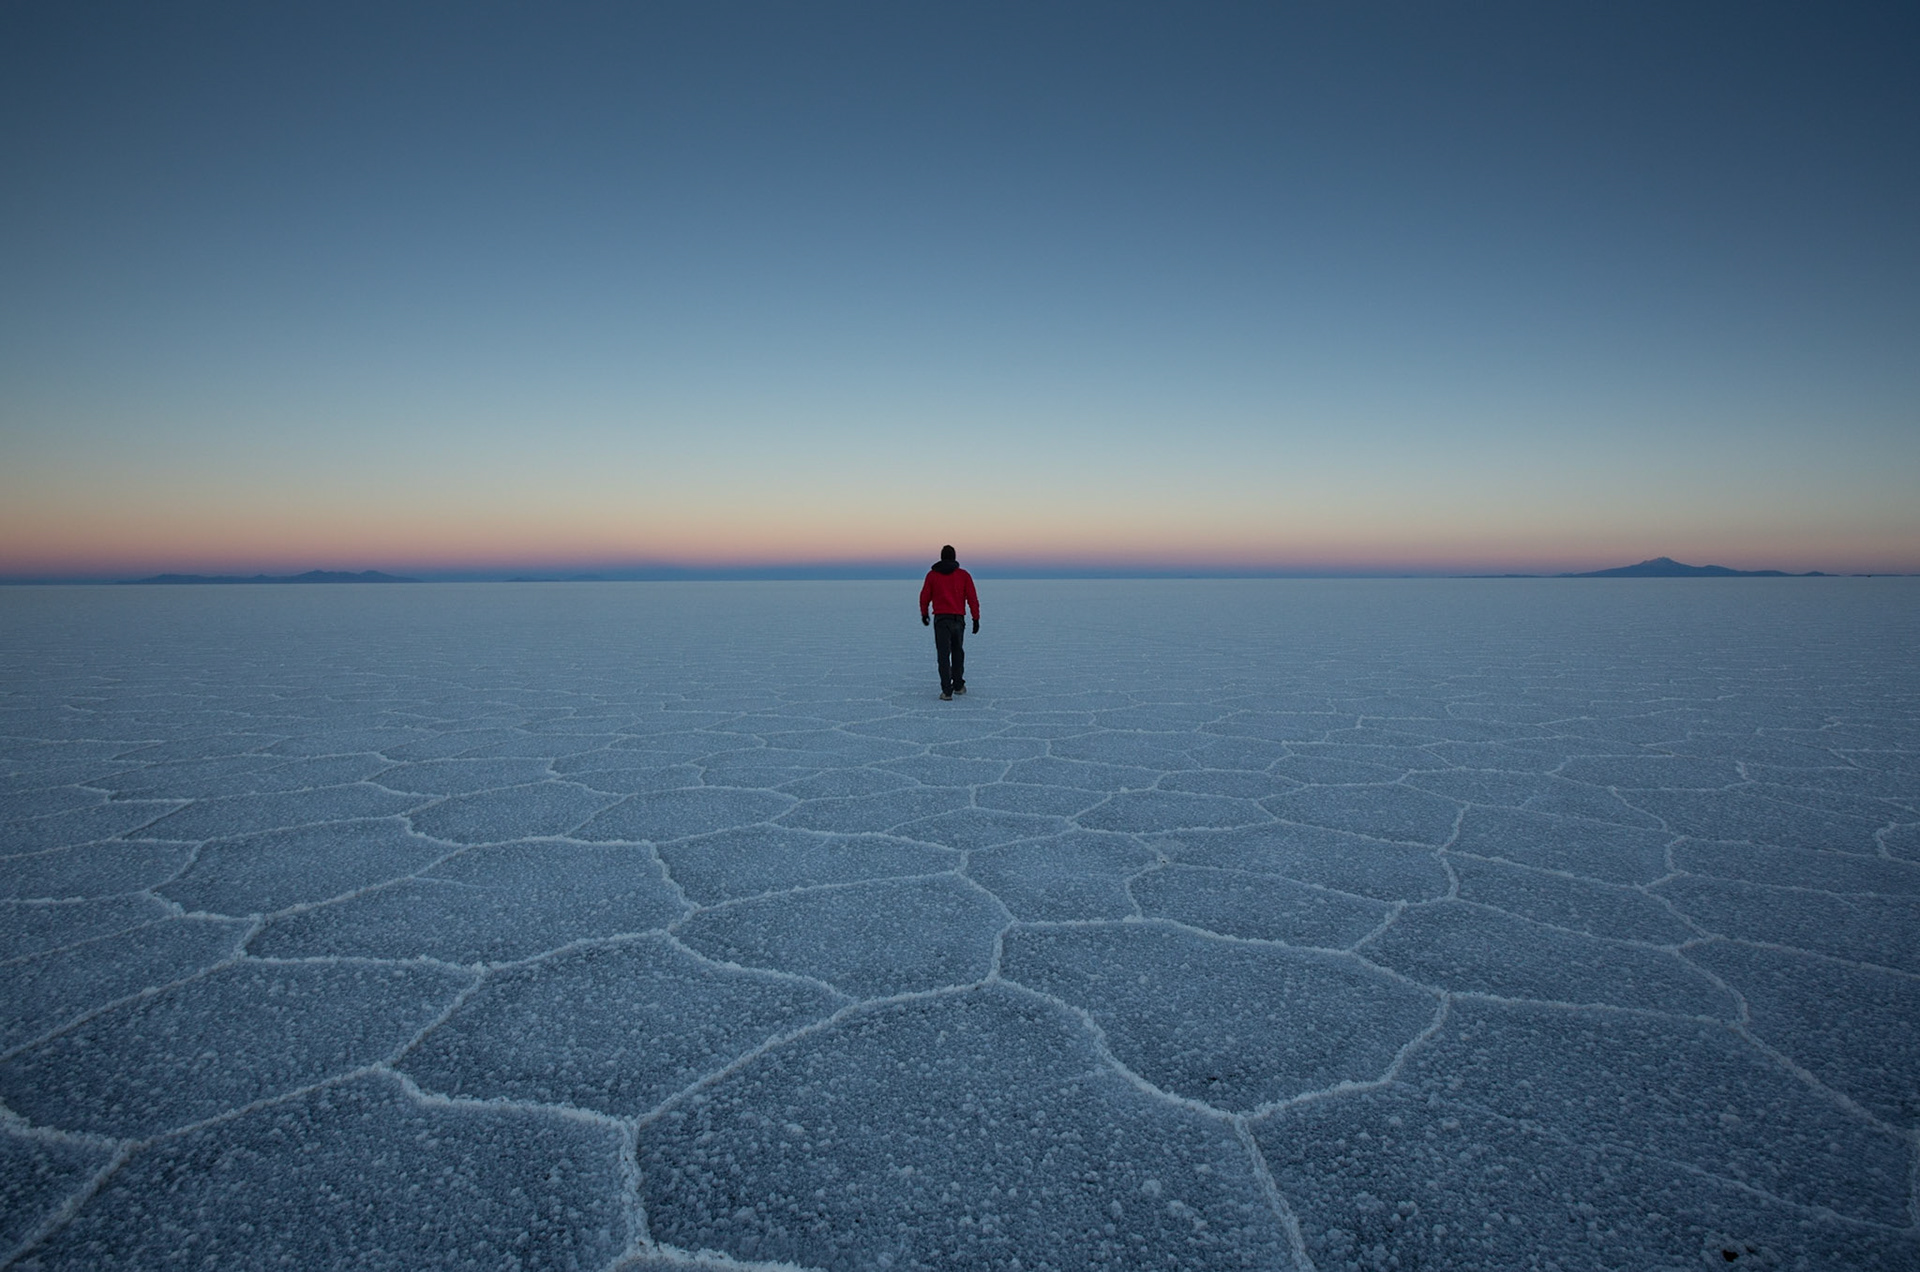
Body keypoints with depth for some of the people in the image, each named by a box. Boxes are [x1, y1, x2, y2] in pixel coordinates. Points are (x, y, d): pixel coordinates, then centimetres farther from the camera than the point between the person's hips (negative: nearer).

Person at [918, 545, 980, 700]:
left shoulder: (932, 574, 2)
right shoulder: (964, 575, 3)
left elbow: (925, 596, 5)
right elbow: (972, 598, -1)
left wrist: (924, 614, 21)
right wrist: (976, 619, 4)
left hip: (941, 619, -1)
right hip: (958, 619, 1)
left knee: (943, 654, -1)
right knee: (957, 651, 21)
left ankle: (947, 691, -8)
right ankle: (958, 685, 26)